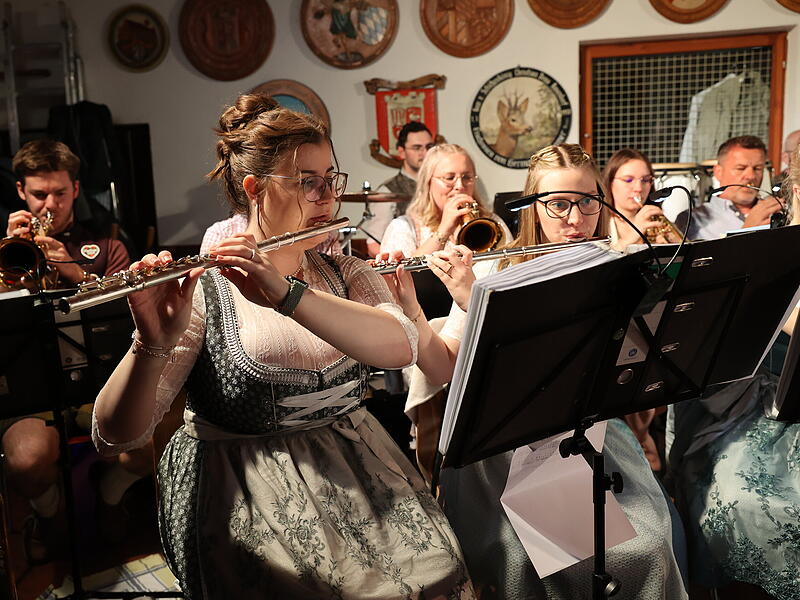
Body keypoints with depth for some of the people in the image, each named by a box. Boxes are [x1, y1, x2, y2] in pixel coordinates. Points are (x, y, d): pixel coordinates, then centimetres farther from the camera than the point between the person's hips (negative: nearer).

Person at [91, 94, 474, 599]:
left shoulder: (347, 273, 8)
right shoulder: (202, 291, -5)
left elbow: (401, 347, -15)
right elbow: (115, 437, -12)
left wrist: (285, 295, -28)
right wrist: (154, 344, -32)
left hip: (353, 470, 4)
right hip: (248, 493, -4)